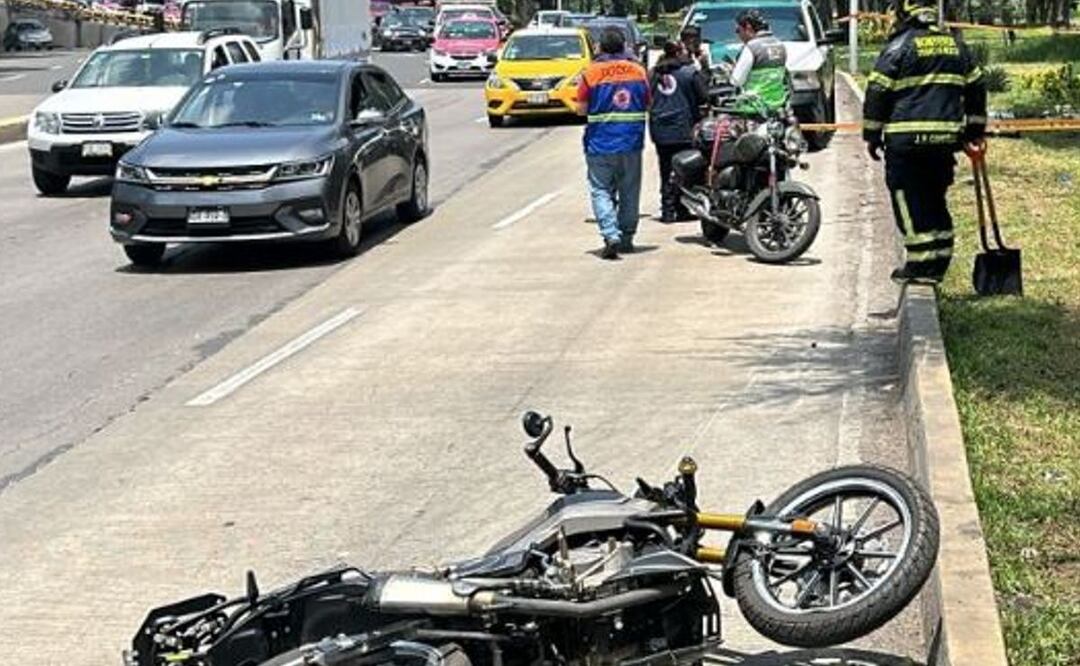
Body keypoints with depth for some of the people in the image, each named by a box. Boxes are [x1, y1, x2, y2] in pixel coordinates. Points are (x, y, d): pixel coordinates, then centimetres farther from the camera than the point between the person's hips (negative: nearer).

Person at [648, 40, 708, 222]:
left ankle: (667, 210, 6)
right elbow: (703, 97, -5)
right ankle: (682, 210, 4)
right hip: (683, 130, -4)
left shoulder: (654, 73, 4)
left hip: (660, 131, 4)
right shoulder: (690, 72, -7)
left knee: (666, 171, 7)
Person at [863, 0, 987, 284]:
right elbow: (976, 87, 19)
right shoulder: (955, 45, 12)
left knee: (910, 204, 0)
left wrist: (871, 135, 1)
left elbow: (877, 93, -7)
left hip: (906, 141, -6)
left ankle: (920, 264, -3)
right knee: (935, 201, 15)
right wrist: (975, 129, 27)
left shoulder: (899, 46, -7)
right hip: (946, 140, 6)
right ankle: (937, 264, 16)